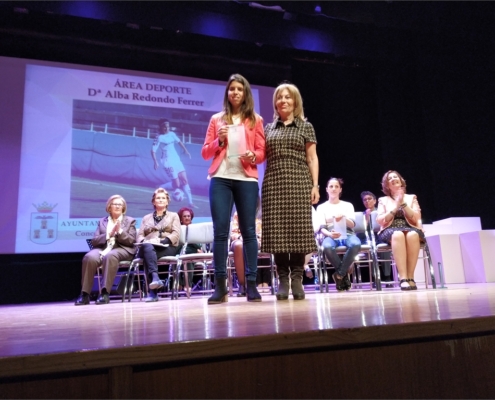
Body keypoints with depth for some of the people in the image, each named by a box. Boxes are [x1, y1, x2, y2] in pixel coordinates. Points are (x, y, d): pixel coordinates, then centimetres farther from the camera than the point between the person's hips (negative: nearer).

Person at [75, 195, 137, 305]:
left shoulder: (130, 221, 15)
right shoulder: (102, 221, 21)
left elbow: (132, 241, 3)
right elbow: (94, 241, 9)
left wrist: (120, 231, -12)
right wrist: (109, 235, -8)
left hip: (122, 249, -2)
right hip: (103, 248, 3)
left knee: (110, 256, -38)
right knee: (90, 257, -32)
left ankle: (105, 292, -37)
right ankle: (85, 294, -26)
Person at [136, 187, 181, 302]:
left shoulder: (173, 216, 23)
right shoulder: (146, 218, 30)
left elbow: (176, 234, 6)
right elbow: (140, 235, 16)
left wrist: (165, 240, -15)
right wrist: (143, 241, -9)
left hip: (167, 248, -2)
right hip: (149, 246, 2)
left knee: (147, 253, -36)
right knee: (147, 247, -39)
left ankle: (152, 291, -48)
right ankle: (155, 277, -56)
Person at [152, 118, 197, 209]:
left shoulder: (171, 134, 6)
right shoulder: (159, 138, -13)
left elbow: (179, 141, 25)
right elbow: (153, 151, -18)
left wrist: (185, 150, 19)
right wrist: (155, 162, -29)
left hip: (177, 160, 7)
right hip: (168, 162, -7)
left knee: (185, 180, 4)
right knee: (177, 185, -8)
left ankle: (190, 203, 8)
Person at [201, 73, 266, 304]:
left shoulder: (255, 120, 13)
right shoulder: (216, 119, 15)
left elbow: (262, 153, 8)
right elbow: (205, 153, 12)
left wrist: (252, 156, -13)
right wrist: (219, 141, -5)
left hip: (247, 180, 0)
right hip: (220, 179, 1)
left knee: (249, 231, -1)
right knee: (220, 231, -4)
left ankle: (251, 285, 4)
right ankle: (220, 286, 2)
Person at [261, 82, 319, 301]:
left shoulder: (305, 126, 11)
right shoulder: (269, 128, 17)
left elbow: (312, 158, 5)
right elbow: (264, 157, 17)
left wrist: (315, 185, -4)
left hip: (299, 183, -1)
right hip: (274, 183, 2)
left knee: (298, 230, -6)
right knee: (277, 231, -3)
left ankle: (297, 278, 2)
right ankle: (282, 279, 4)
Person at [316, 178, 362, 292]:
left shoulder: (348, 205, 19)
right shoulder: (322, 207, 16)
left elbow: (352, 225, 5)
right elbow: (322, 228, 3)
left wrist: (344, 218, -18)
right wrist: (329, 234, -20)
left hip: (347, 234, 1)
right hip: (330, 236, -1)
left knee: (356, 244, -37)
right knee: (327, 247, -39)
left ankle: (339, 274, -16)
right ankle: (344, 272, -12)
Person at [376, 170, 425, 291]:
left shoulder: (411, 198, 19)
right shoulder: (383, 200, 18)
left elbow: (416, 219, 4)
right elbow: (380, 221, 3)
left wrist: (403, 203, -6)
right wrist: (396, 207, -5)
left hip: (410, 229, 1)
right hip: (390, 231, -1)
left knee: (412, 235, -38)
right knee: (398, 235, -39)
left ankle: (410, 277, -33)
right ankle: (404, 278, -42)